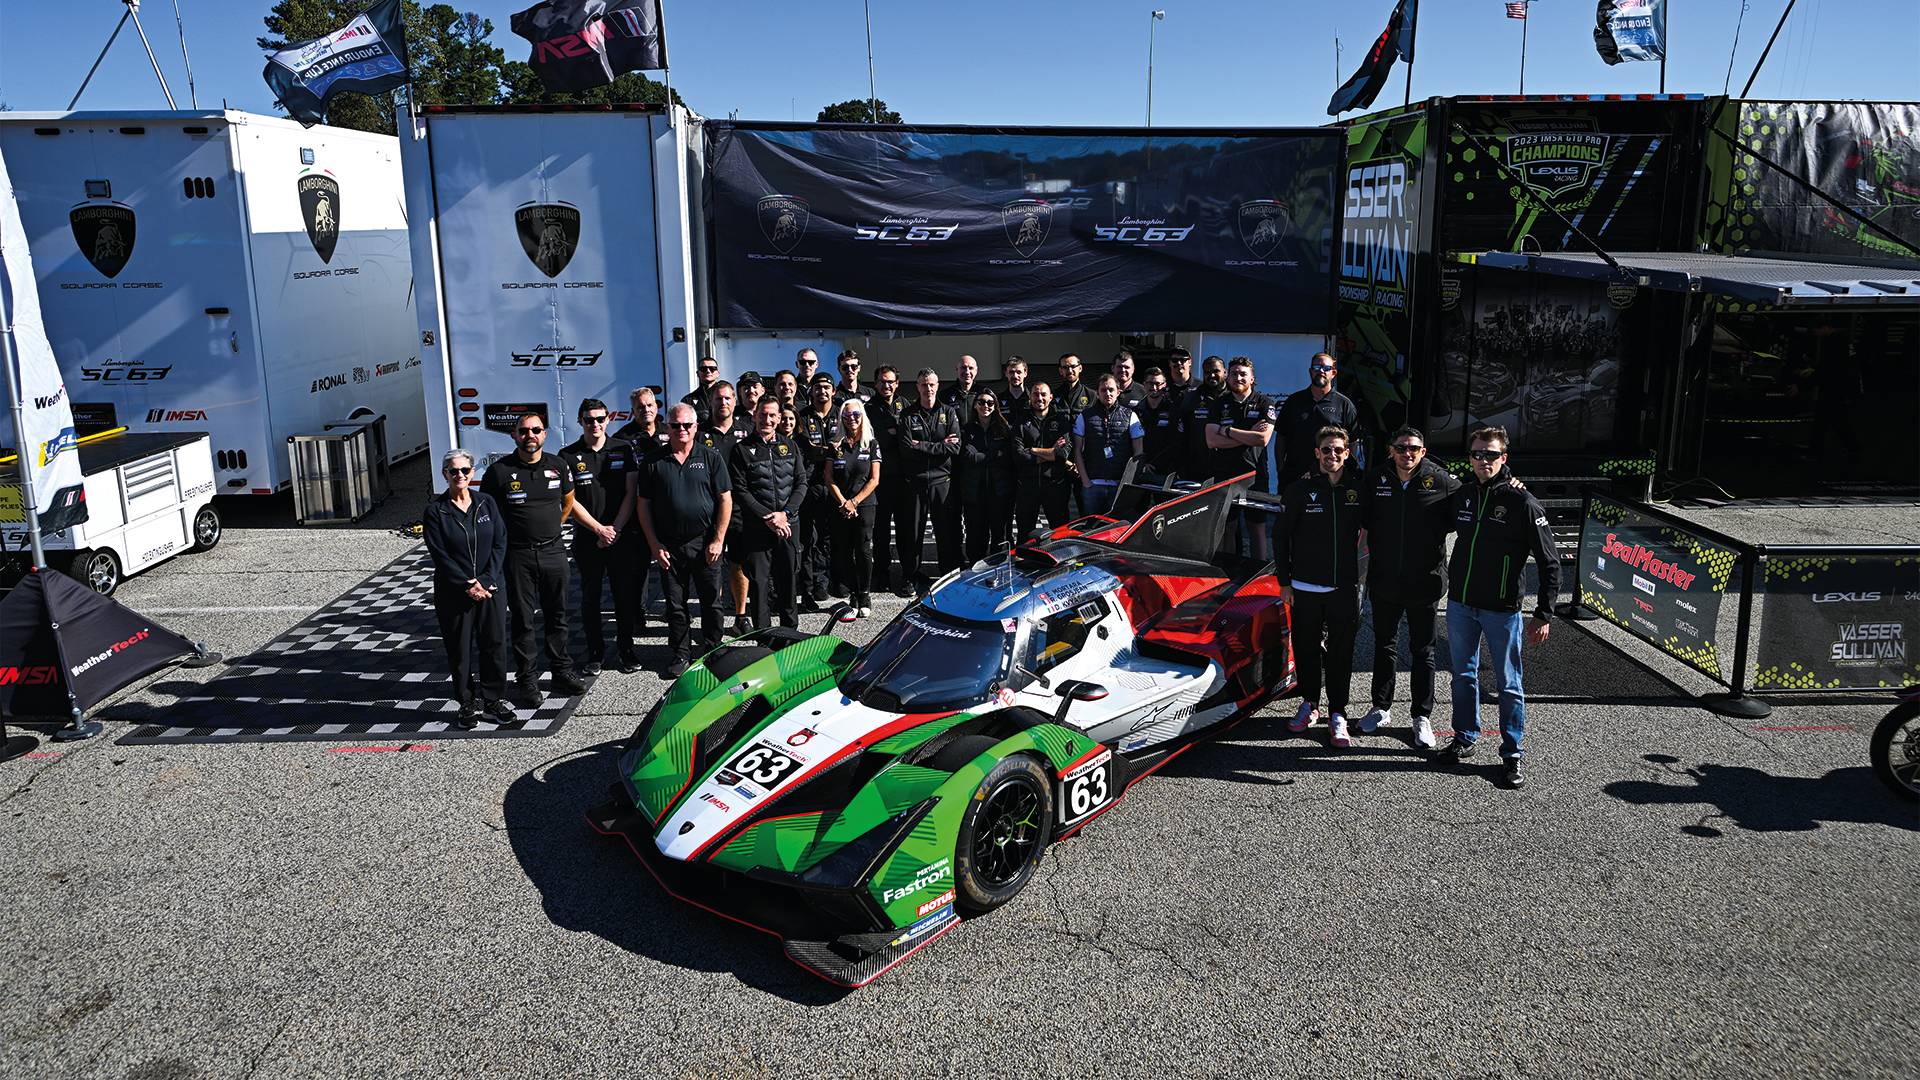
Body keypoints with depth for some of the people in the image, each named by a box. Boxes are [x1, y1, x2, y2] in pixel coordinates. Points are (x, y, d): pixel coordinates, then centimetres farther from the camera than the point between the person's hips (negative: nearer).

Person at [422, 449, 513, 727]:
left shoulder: (487, 503, 4)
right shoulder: (435, 510, -3)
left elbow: (500, 543, 0)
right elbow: (440, 555, -7)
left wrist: (486, 580, -10)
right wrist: (467, 586, -13)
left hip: (491, 587, 2)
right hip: (453, 593, -2)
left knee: (495, 644, 3)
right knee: (459, 650, 4)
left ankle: (495, 699, 16)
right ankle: (468, 703, 16)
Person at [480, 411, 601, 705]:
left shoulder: (557, 466, 5)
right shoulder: (499, 471, -5)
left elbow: (568, 502, 21)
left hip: (552, 551, 3)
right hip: (517, 556, -3)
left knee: (557, 617, 11)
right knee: (522, 620, 4)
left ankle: (562, 672, 22)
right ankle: (527, 680, 12)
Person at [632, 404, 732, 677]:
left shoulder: (711, 458, 2)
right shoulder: (653, 462, 4)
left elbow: (725, 500, 0)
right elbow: (644, 505, 5)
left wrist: (718, 540, -6)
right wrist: (655, 545, -2)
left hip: (706, 544, -1)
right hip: (669, 546, 1)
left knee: (711, 601, 6)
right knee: (675, 604, 8)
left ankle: (713, 649, 20)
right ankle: (680, 652, 19)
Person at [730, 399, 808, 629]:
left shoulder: (791, 446, 11)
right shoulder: (742, 449, 1)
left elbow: (801, 483, 7)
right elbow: (740, 490, -5)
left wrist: (785, 513, -8)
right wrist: (768, 518, -13)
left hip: (789, 524, 3)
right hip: (755, 526, -3)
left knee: (789, 578, 9)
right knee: (758, 581, -2)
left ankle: (791, 632, 23)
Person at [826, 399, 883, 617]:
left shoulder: (872, 445, 4)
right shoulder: (836, 445, 8)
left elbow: (874, 480, -1)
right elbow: (829, 479, 3)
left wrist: (854, 502, -9)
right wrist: (843, 503, -8)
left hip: (864, 505, -2)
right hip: (840, 507, 2)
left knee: (864, 551, -6)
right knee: (844, 552, 1)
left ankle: (864, 596, 5)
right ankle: (855, 595, 10)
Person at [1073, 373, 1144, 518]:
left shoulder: (1130, 416, 7)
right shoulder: (1085, 416, 8)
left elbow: (1138, 452, 6)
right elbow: (1077, 450, 8)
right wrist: (1085, 480, -1)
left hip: (1120, 485, -1)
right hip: (1092, 485, 1)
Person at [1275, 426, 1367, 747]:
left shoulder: (1359, 489, 2)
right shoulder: (1300, 489, -2)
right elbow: (1281, 536, 2)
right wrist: (1284, 582, 0)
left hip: (1344, 588, 1)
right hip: (1304, 588, -1)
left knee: (1341, 653, 4)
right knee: (1307, 649, 9)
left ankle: (1337, 714, 15)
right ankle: (1309, 703, 27)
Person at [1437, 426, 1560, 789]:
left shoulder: (1522, 502, -11)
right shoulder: (1462, 496, 3)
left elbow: (1550, 561, -9)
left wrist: (1544, 615, -12)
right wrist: (1450, 588, 16)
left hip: (1501, 610, -5)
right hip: (1460, 605, 5)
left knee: (1509, 684, 4)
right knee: (1463, 676, 15)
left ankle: (1513, 753, 14)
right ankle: (1464, 738, 29)